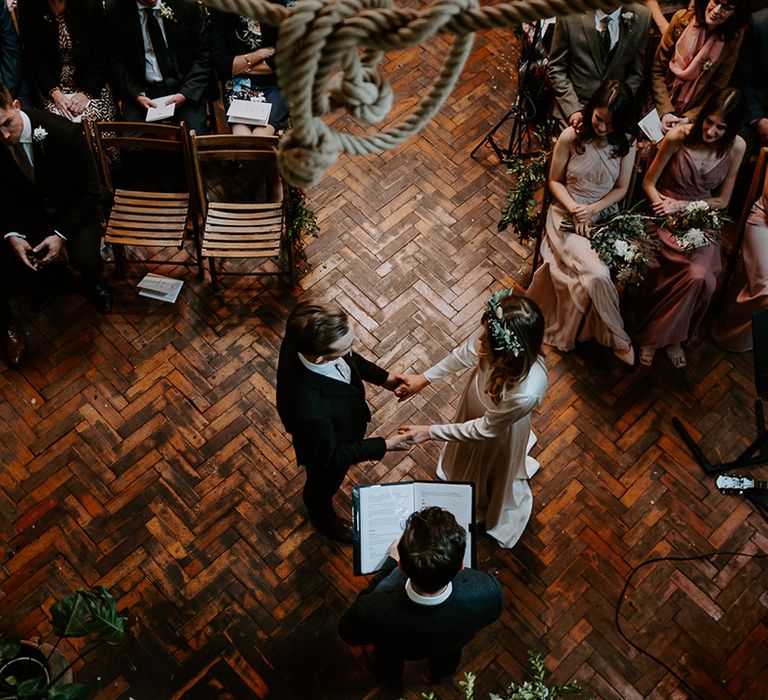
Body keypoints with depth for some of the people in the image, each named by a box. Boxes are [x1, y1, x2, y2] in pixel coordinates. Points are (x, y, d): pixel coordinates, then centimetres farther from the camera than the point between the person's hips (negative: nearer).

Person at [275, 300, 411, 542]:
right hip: (327, 450, -5)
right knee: (323, 486, 31)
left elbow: (348, 358, -8)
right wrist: (385, 445, -22)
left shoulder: (306, 336, -33)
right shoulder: (308, 408, -51)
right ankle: (324, 519, 65)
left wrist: (382, 377, -8)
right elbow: (330, 455, -29)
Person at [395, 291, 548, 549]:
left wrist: (429, 432, -22)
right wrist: (423, 378, -4)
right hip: (475, 403, 4)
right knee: (468, 457, 38)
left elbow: (484, 429, -29)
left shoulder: (525, 394, -49)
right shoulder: (494, 336, -36)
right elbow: (465, 353, -11)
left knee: (494, 473, 31)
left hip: (499, 432, -4)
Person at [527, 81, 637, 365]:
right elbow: (555, 181, -1)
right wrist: (575, 210, -16)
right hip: (567, 214, -2)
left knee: (594, 277, -25)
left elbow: (621, 188, 3)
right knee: (597, 274, -27)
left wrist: (592, 209, -13)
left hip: (605, 216, 2)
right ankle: (619, 339, -7)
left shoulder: (626, 144, -4)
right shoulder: (571, 137, -11)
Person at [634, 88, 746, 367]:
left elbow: (722, 200, 3)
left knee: (701, 277, -26)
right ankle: (671, 336, -1)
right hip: (668, 217, -2)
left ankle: (658, 336, -2)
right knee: (700, 276, -26)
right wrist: (665, 208, -19)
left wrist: (683, 205, -11)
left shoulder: (736, 147, -6)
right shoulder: (679, 136, -14)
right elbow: (649, 183, -3)